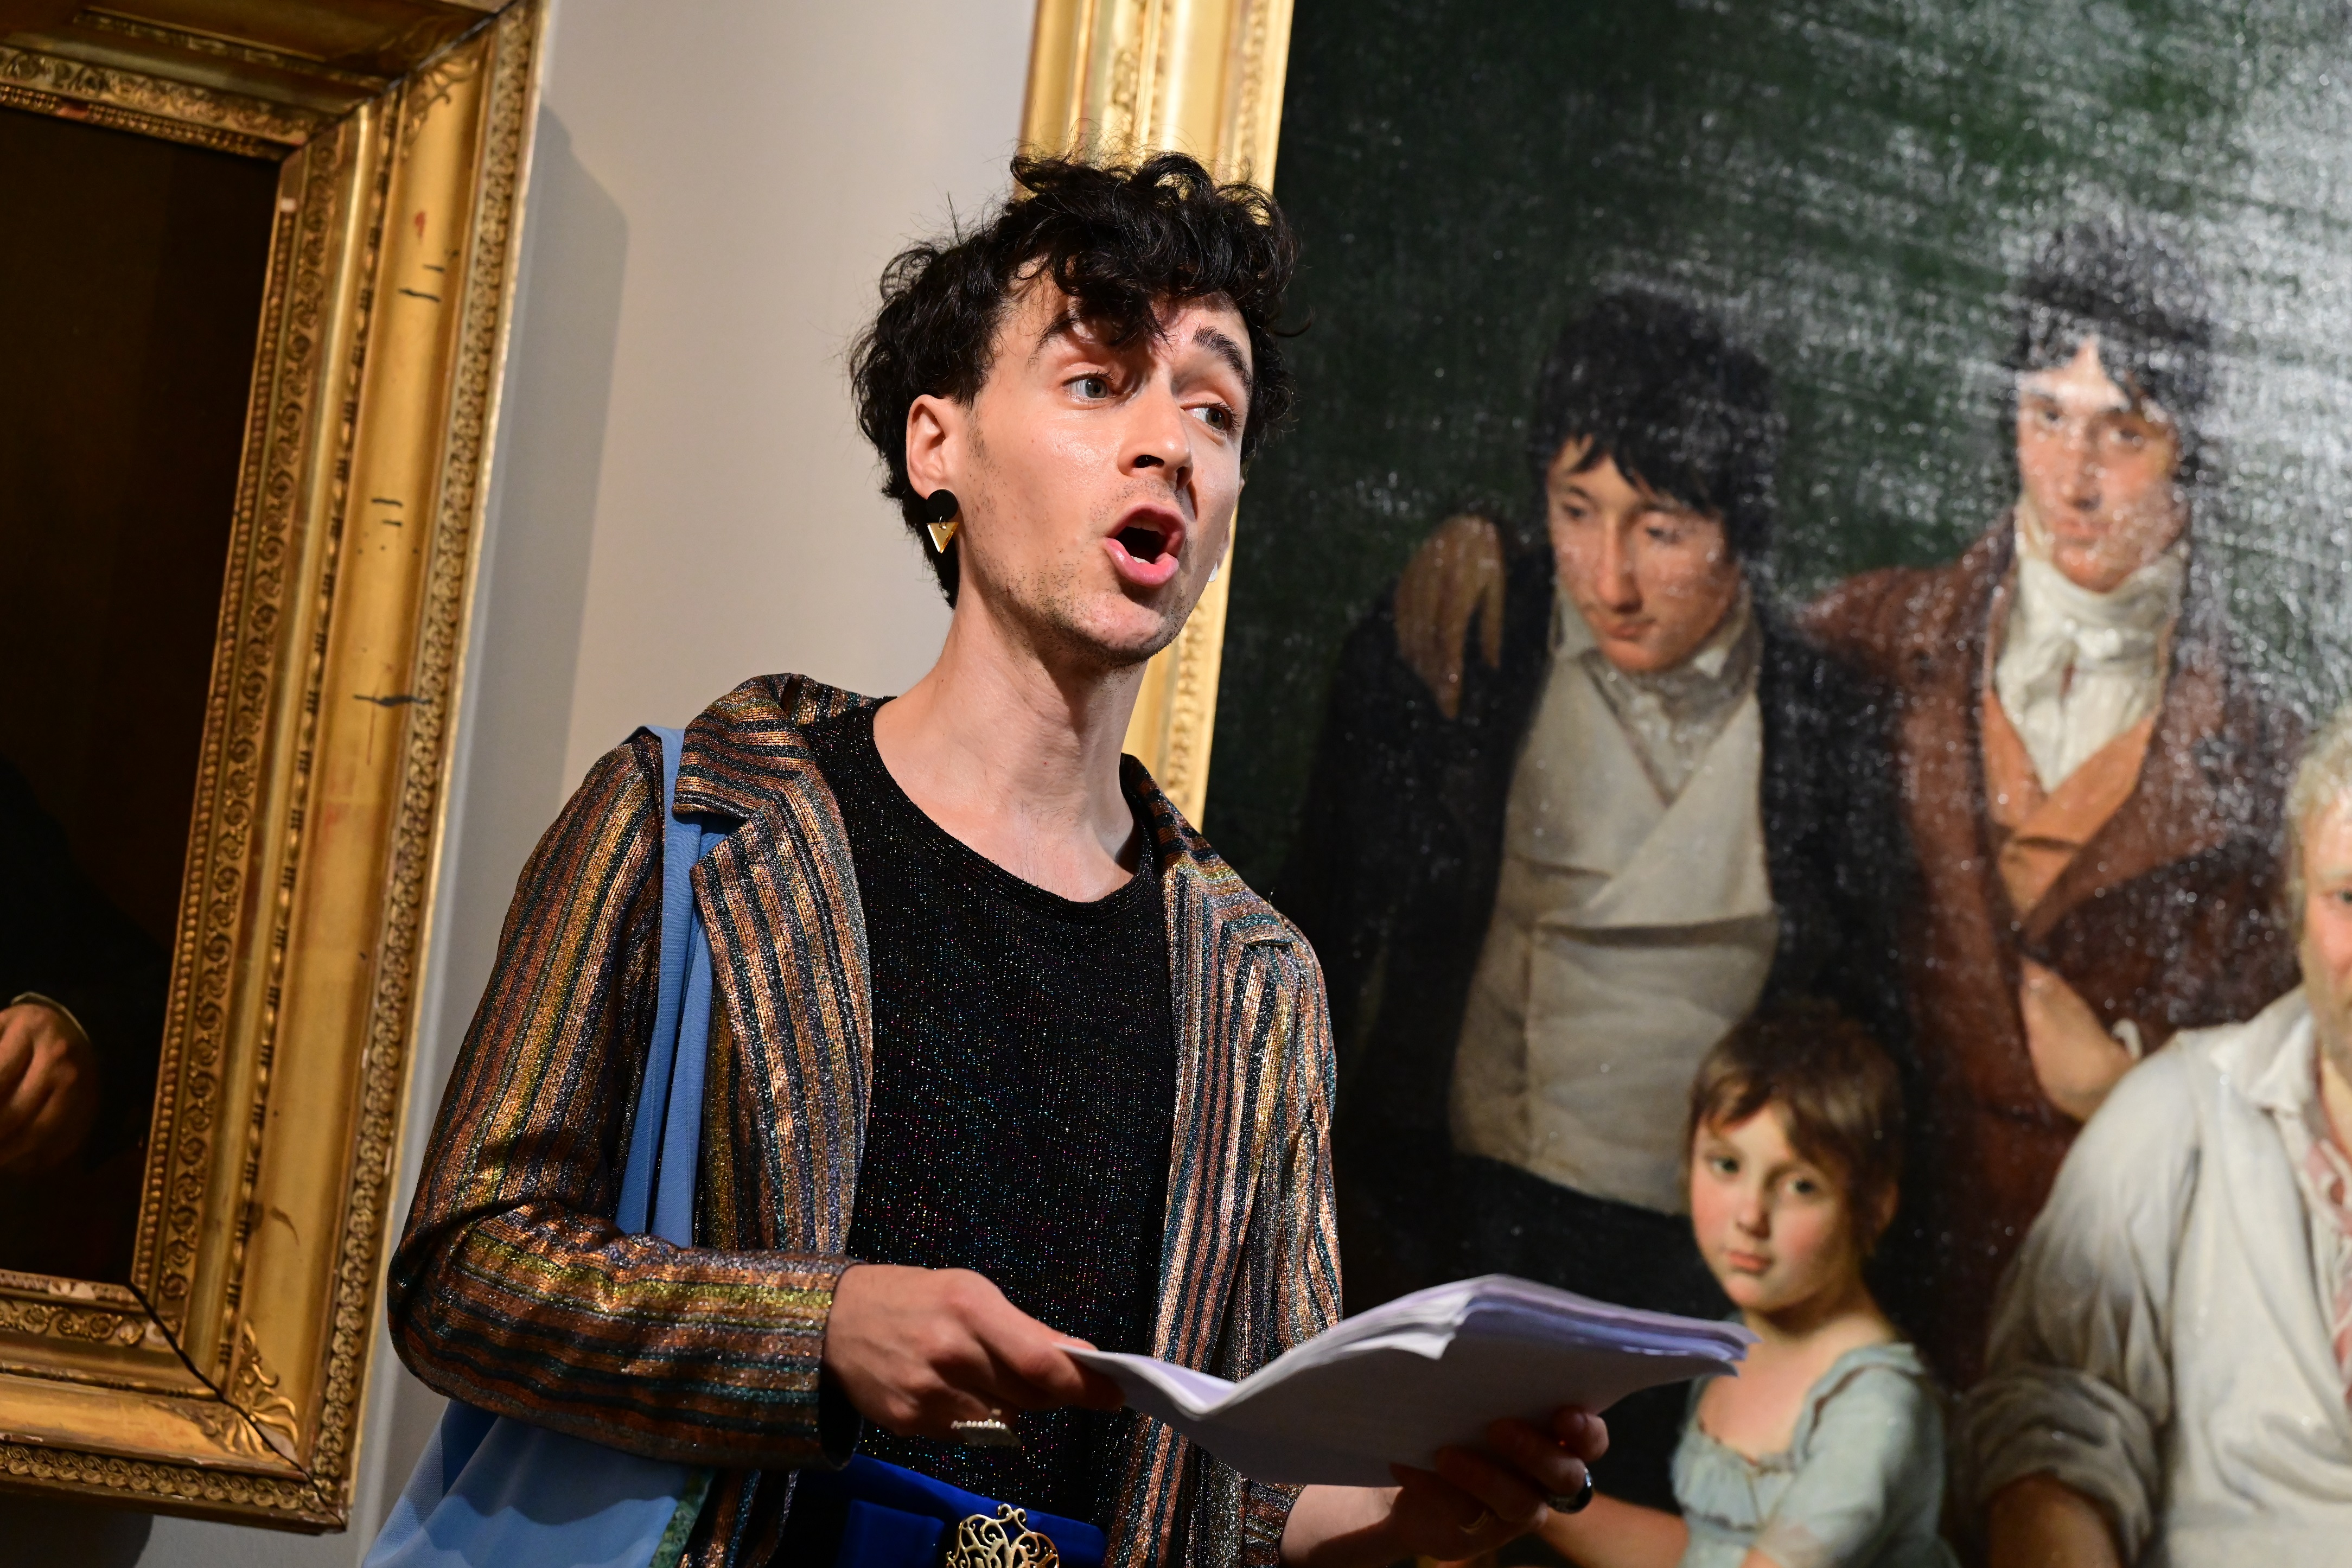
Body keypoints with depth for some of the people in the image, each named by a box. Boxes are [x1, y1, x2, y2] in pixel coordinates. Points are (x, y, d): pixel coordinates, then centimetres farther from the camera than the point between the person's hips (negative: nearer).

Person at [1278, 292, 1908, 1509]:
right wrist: (1337, 1212, 4)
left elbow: (1863, 1018, 5)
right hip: (1440, 1225, 0)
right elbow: (1326, 928, 4)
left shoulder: (1825, 710, -4)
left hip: (1696, 1259, 0)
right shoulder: (1451, 640, -4)